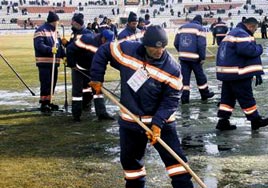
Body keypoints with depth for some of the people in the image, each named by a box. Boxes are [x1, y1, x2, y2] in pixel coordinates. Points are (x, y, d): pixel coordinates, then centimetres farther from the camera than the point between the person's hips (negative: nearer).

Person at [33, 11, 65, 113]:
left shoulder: (54, 31, 18)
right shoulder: (41, 31, -11)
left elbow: (59, 45, 21)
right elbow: (39, 45, -22)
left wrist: (63, 55, 7)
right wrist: (50, 49, -35)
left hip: (54, 62, 9)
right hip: (44, 62, -9)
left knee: (53, 83, 13)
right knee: (46, 83, -10)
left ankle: (48, 101, 23)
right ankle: (43, 104, -5)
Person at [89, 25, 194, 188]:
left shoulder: (172, 68, -18)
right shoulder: (127, 50, -14)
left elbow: (171, 100, -16)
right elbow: (103, 51, 2)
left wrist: (157, 123, -26)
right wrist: (97, 78, 2)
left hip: (161, 121, -2)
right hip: (130, 119, 3)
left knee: (174, 157, -6)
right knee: (129, 159, 16)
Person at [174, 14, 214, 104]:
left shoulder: (182, 27, 11)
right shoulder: (200, 28, -4)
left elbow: (176, 43, 7)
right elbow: (202, 45, -14)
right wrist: (202, 58, -6)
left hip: (183, 57, 4)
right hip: (194, 57, -4)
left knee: (185, 77, 6)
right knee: (200, 76, 12)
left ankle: (185, 97, 2)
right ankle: (205, 94, 25)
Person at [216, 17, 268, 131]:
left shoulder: (232, 33, 20)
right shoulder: (242, 34, -14)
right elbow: (249, 50, -30)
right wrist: (259, 48, -10)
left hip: (226, 72, 10)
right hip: (237, 73, -10)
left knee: (227, 97, 12)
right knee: (246, 98, 1)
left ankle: (223, 121, 12)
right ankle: (256, 121, 12)